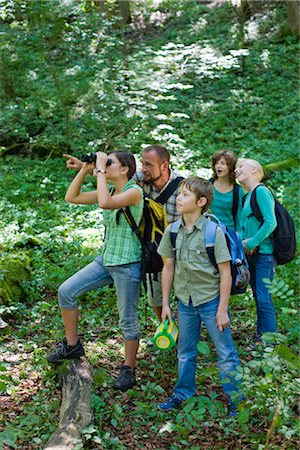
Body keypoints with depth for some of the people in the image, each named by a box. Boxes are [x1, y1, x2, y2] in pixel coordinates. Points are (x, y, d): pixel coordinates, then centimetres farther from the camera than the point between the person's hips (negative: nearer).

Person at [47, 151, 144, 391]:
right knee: (66, 291, 3)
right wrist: (84, 170, 0)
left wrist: (100, 170, -24)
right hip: (106, 260, 8)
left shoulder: (134, 191, -16)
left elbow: (105, 203, -34)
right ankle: (72, 345, 19)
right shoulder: (108, 190, 8)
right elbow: (72, 197, 8)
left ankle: (129, 369, 20)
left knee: (128, 320, 2)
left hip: (128, 264, -8)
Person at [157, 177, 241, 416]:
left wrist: (222, 309, -13)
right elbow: (168, 267, 7)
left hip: (211, 300, -5)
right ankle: (183, 394, 36)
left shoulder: (213, 231, -16)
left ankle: (236, 401, 17)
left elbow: (225, 272, -13)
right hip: (185, 301, 5)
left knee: (226, 354, 4)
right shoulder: (172, 231, -1)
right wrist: (165, 304, 7)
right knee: (185, 352, 19)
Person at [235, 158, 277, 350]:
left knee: (264, 297, -8)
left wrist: (252, 243, -16)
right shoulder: (247, 197, 15)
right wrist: (240, 240, 0)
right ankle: (260, 335, 24)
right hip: (251, 254, 9)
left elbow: (270, 222, -20)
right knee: (258, 296, 14)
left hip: (264, 253, -9)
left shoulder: (261, 191, -12)